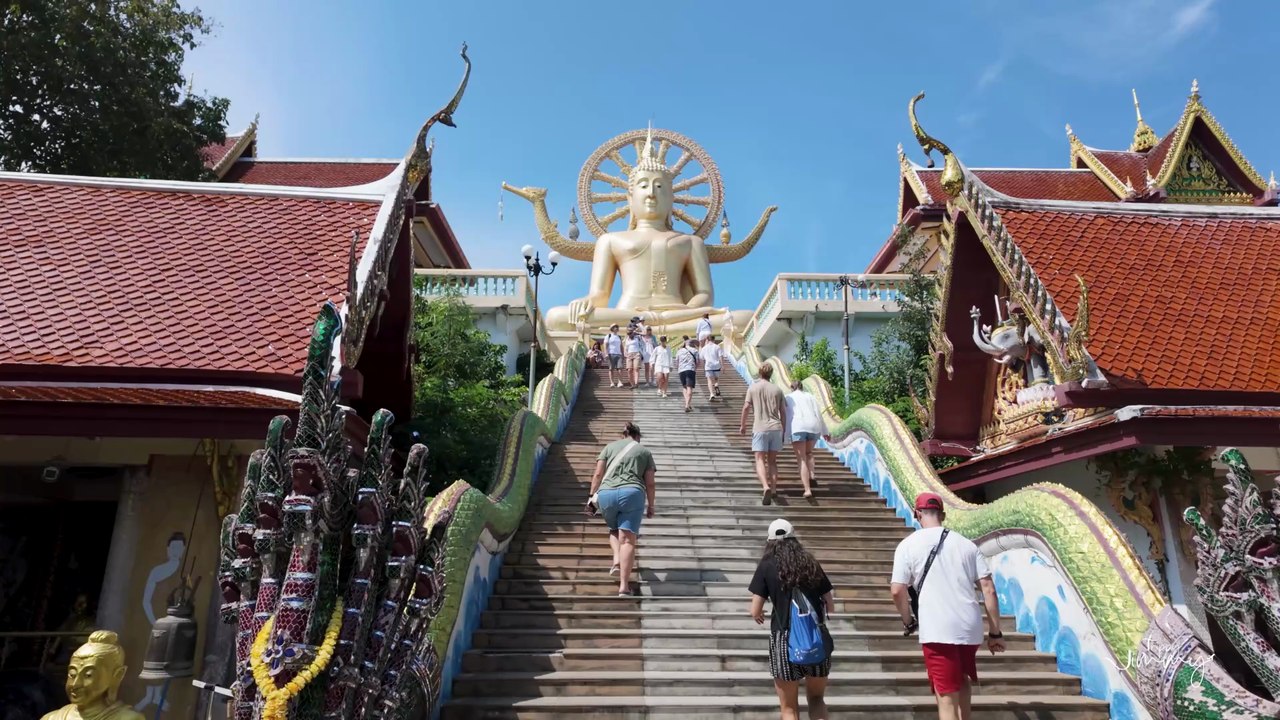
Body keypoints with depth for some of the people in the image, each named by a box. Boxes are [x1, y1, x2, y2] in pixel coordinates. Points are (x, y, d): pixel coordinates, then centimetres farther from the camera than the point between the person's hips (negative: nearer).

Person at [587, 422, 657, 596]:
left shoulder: (610, 446, 20)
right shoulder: (645, 451, 18)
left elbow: (598, 473, 10)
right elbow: (649, 483, 12)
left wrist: (592, 495, 14)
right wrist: (650, 505, 20)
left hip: (606, 493, 2)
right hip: (632, 493, -2)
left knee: (614, 529, 26)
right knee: (628, 539, -4)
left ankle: (617, 561, 3)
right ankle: (624, 585, -11)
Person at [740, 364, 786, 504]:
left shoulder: (753, 388, 2)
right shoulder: (777, 389, 9)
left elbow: (746, 408, -2)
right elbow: (783, 412, 10)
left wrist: (742, 425, 10)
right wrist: (783, 430, 20)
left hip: (760, 428, -3)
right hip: (776, 428, 3)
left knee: (760, 461, -4)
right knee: (772, 461, 14)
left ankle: (766, 488, -24)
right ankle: (773, 490, 13)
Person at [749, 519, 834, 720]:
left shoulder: (767, 566, -2)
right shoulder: (811, 563, 7)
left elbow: (755, 612, -5)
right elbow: (830, 607, 10)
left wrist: (759, 617, 17)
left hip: (786, 639, -3)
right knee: (816, 698, 22)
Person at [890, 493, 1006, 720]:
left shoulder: (908, 544, 1)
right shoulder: (965, 543, 10)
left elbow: (897, 590, -6)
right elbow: (988, 588, 5)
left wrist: (908, 621, 11)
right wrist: (995, 632, 10)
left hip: (937, 630, -4)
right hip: (970, 627, 5)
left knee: (947, 698, 0)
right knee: (962, 682, 29)